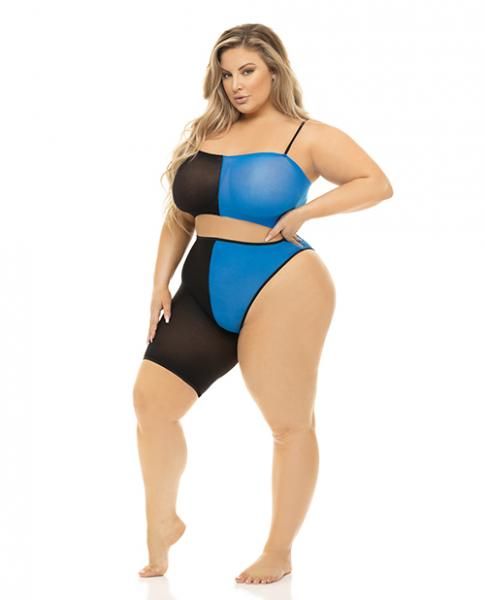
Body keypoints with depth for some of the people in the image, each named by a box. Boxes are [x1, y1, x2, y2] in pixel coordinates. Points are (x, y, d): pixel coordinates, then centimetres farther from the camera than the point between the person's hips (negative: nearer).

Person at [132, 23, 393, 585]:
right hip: (203, 296, 5)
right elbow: (178, 219, 16)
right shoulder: (204, 135, 11)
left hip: (279, 291, -5)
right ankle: (162, 523, 20)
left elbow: (377, 183, -9)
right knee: (150, 399, -1)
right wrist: (160, 285, 7)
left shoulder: (307, 137, -3)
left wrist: (304, 212, -15)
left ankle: (279, 552, 18)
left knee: (290, 424, 4)